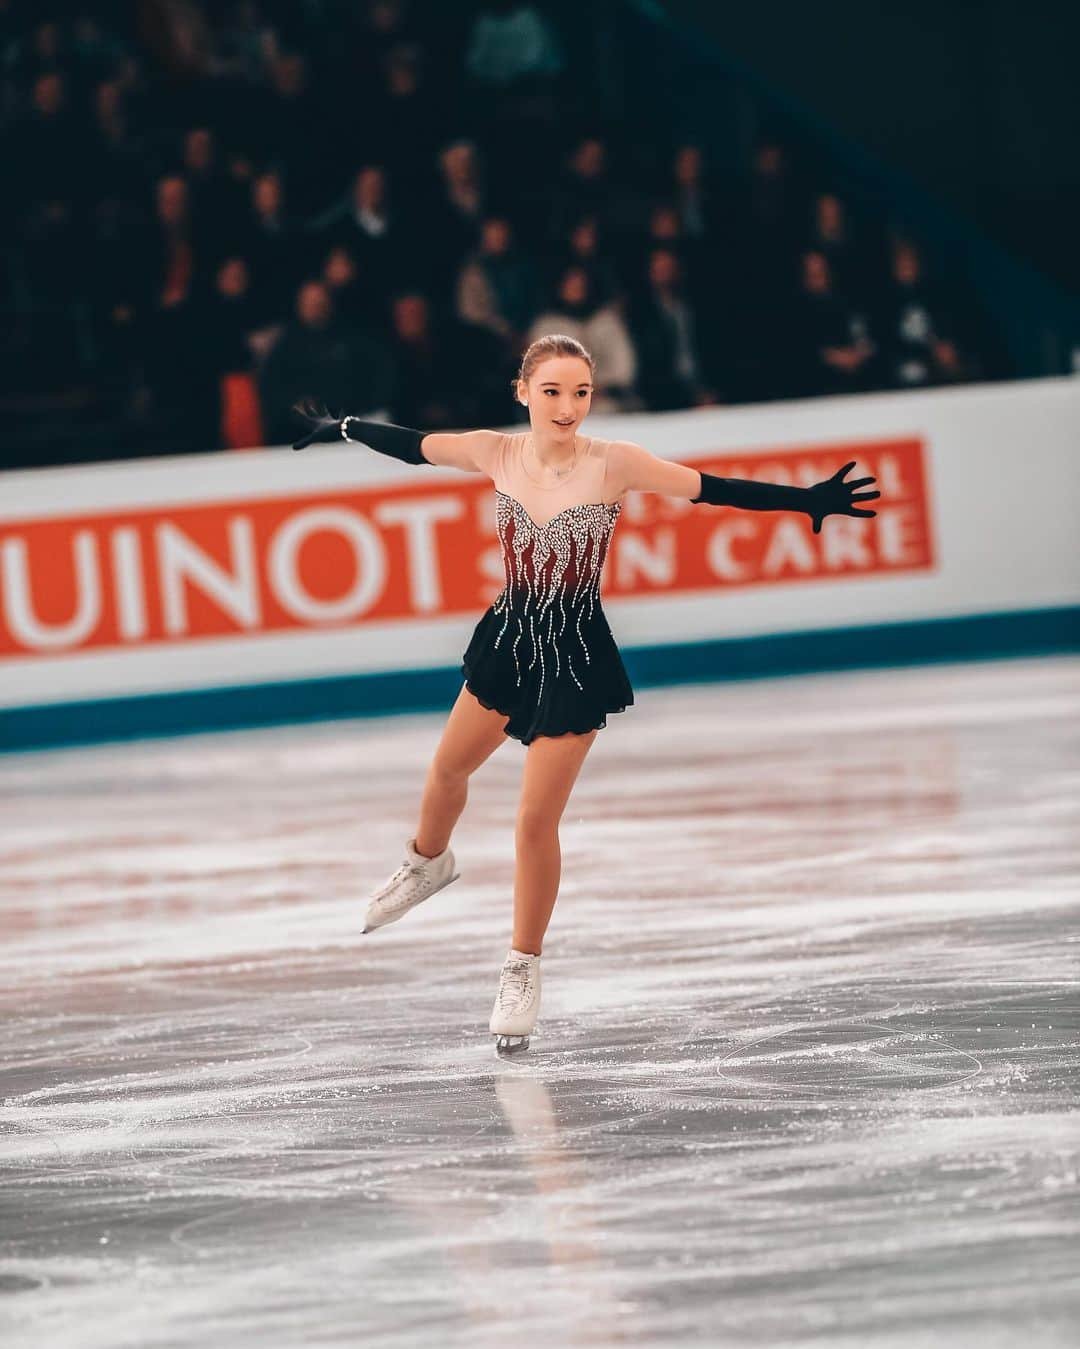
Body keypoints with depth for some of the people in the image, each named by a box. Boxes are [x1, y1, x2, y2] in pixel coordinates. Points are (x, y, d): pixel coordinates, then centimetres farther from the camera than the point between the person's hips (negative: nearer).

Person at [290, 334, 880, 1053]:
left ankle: (525, 969, 16)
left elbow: (715, 489, -21)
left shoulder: (614, 463, -20)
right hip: (511, 636, 4)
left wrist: (809, 499, -27)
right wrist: (343, 428, 20)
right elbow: (414, 445, 7)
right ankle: (429, 863, 58)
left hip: (576, 653, -4)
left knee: (536, 820, -3)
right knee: (449, 768, 24)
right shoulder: (497, 453, -9)